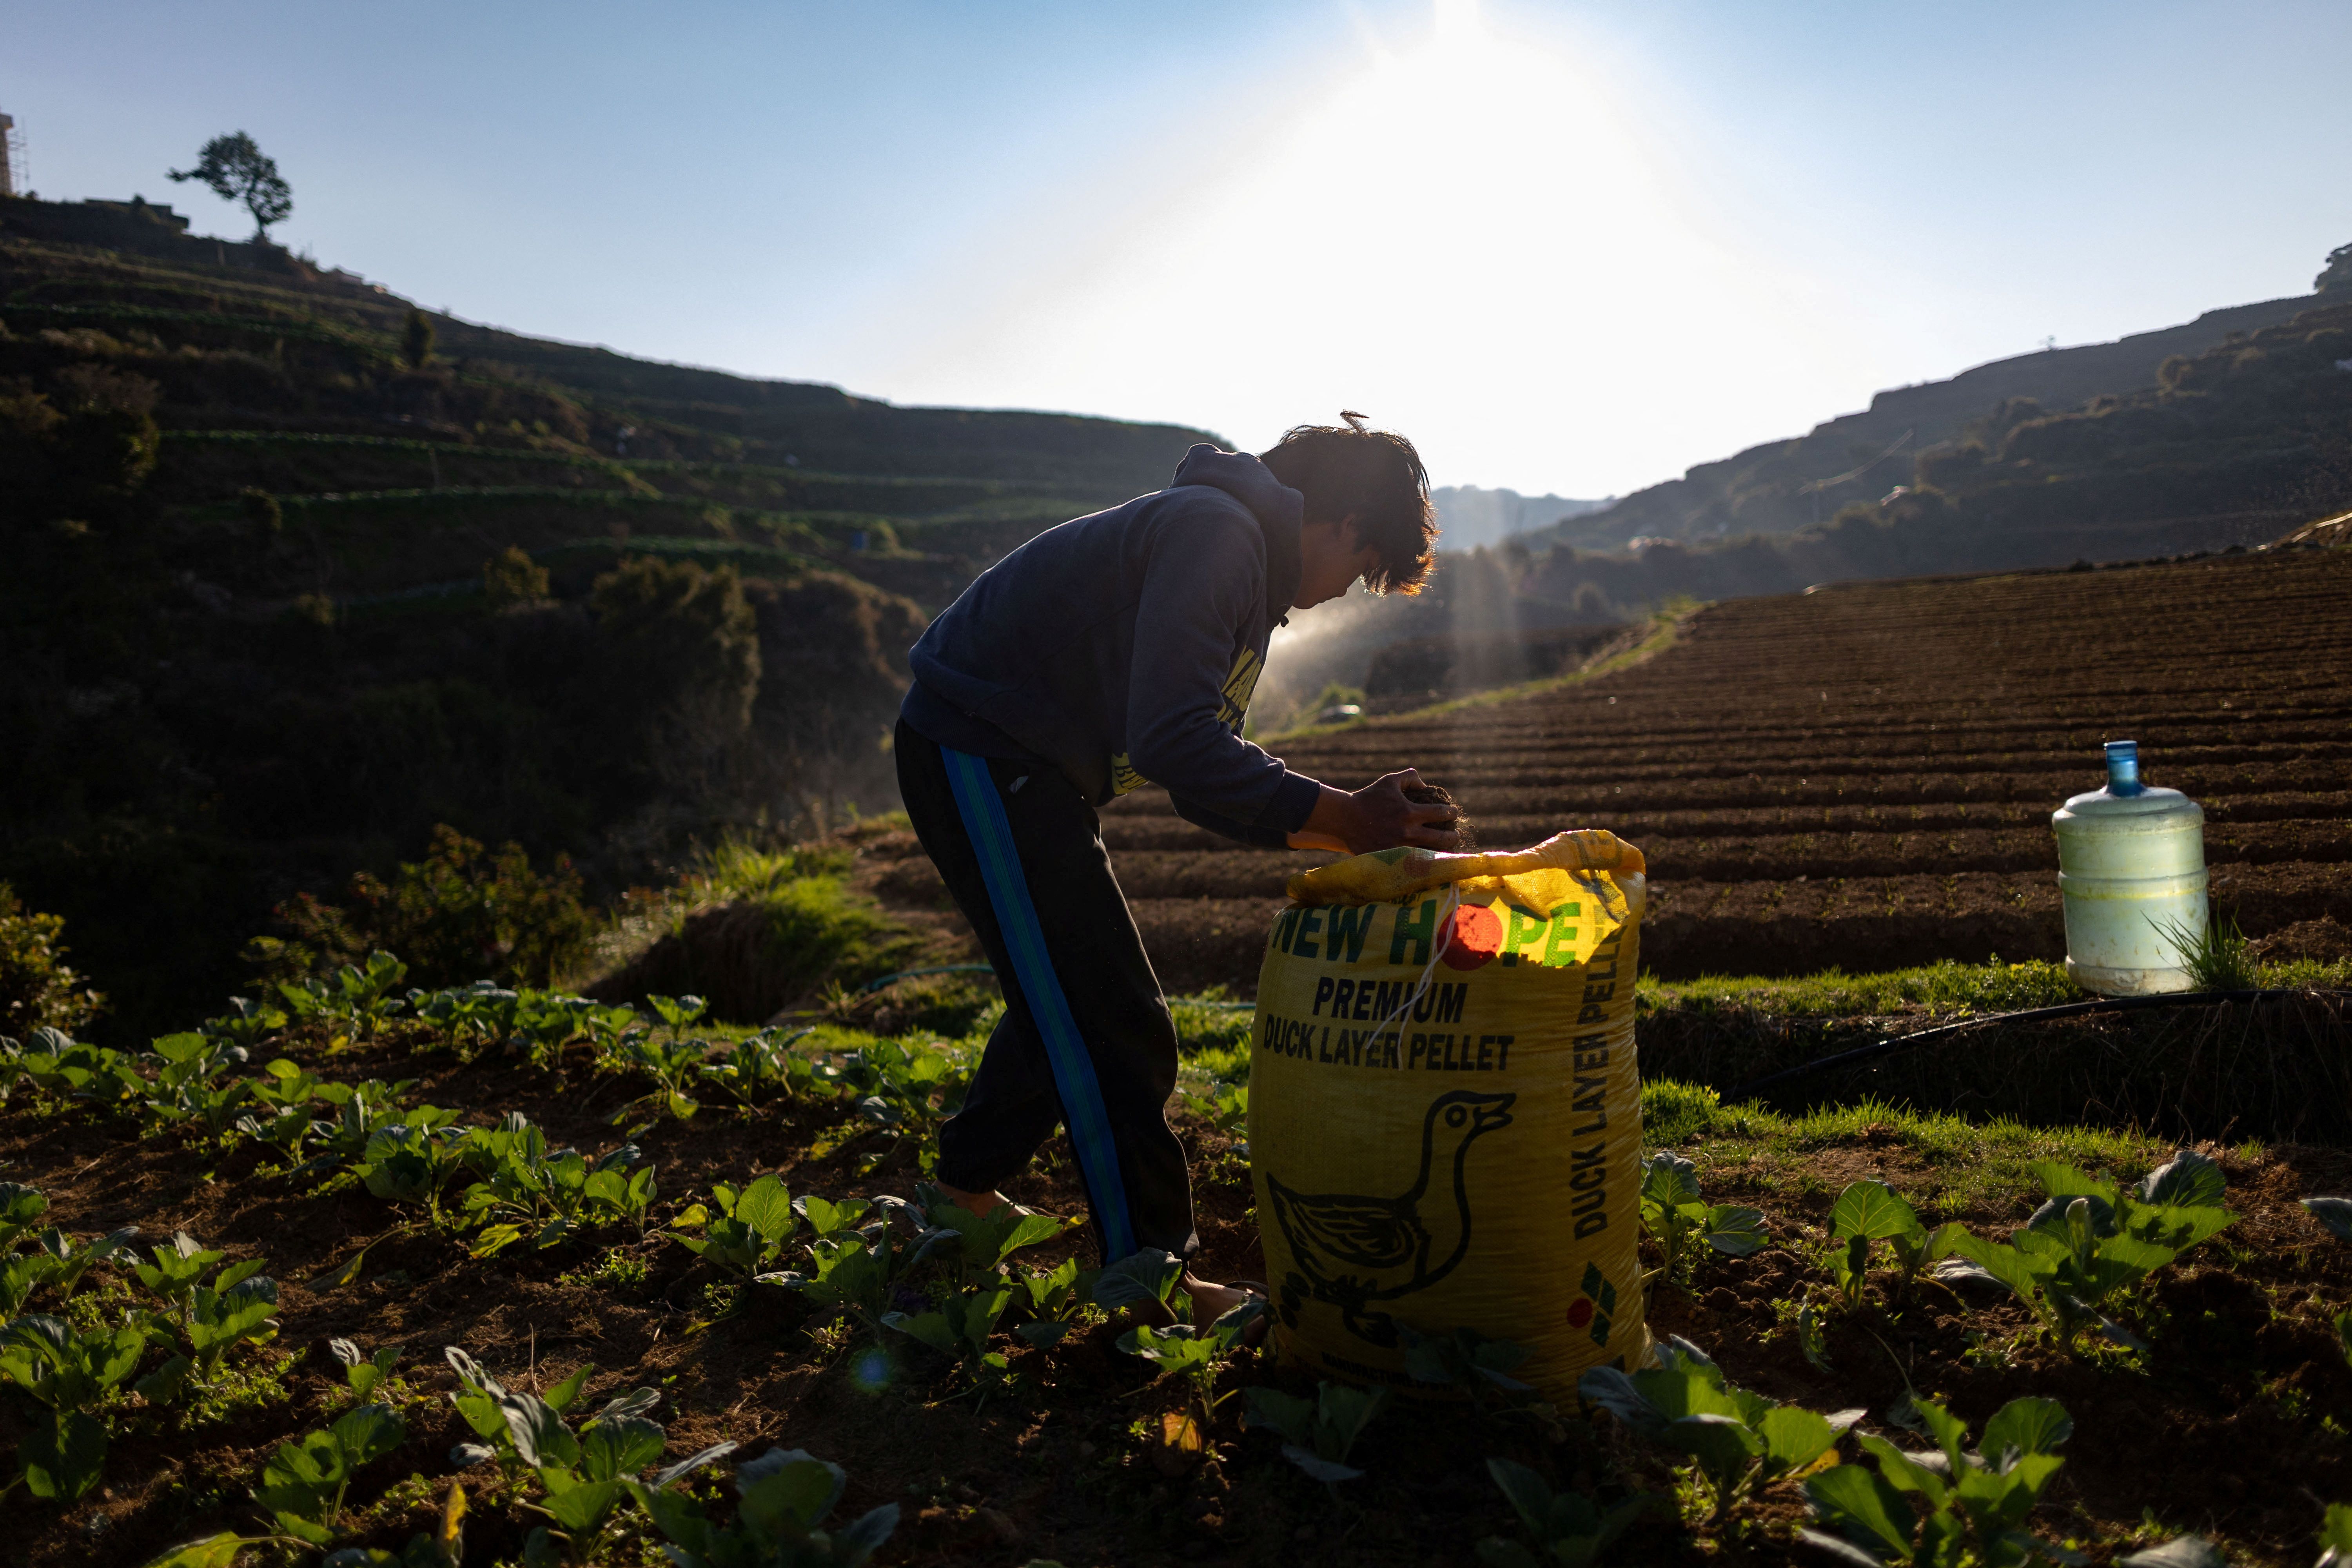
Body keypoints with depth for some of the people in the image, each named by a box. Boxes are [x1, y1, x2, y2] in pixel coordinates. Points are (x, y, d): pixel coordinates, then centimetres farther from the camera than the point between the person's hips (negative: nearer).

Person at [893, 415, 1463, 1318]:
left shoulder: (1246, 566, 14)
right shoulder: (1216, 530, -19)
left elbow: (1202, 773, 14)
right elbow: (1172, 743, -29)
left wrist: (1345, 834, 5)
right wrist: (1340, 816, -26)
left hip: (1024, 769, 11)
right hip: (982, 758, -11)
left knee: (1066, 998, 22)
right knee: (1114, 1024, -7)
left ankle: (966, 1188, 39)